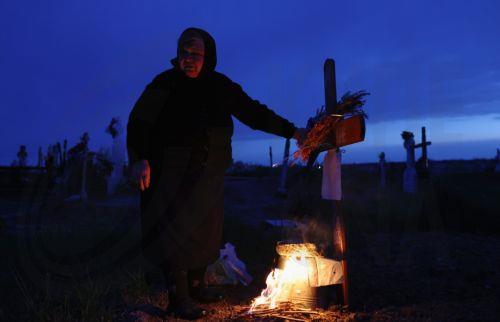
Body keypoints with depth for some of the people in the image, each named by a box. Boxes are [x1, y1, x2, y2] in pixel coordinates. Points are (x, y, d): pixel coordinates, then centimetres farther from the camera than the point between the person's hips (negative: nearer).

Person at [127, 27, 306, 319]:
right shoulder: (165, 84, -7)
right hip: (171, 175, -4)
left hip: (208, 175, 4)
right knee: (175, 232, -3)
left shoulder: (222, 88, 3)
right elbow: (139, 123, -10)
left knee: (204, 232, 11)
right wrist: (140, 160, -23)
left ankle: (197, 288, 30)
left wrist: (292, 131, 3)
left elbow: (255, 113, 7)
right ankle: (179, 298, 12)